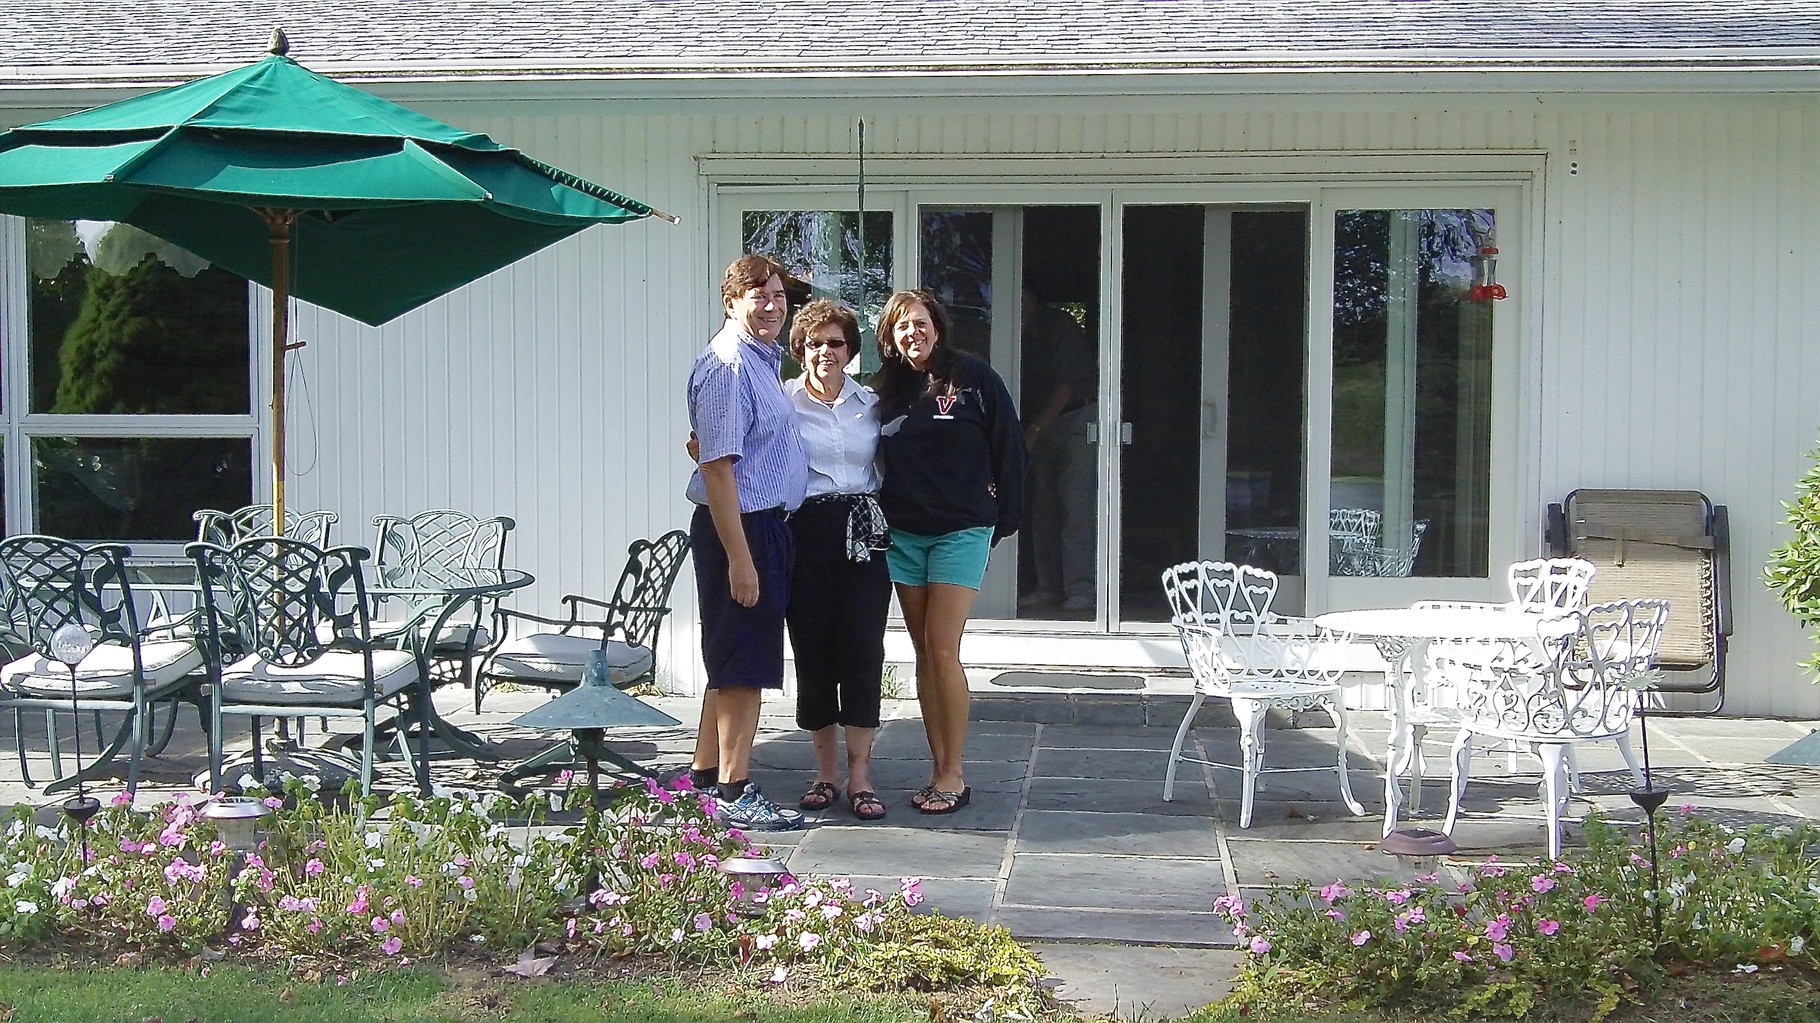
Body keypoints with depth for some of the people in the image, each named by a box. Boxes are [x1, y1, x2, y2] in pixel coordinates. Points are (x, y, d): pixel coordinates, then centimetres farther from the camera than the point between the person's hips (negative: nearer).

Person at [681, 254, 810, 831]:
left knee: (733, 663, 16)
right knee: (743, 665, -5)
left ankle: (704, 777, 26)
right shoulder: (726, 366, -16)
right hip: (740, 527, -10)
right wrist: (739, 558, -24)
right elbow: (717, 465, -21)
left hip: (768, 523, 10)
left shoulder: (765, 359, 15)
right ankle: (734, 795, 2)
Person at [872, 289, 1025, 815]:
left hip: (960, 533, -5)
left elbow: (1009, 448, -1)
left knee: (943, 651, -10)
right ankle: (938, 769, 13)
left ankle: (953, 775, -2)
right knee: (924, 654, 7)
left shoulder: (973, 377, -3)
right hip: (902, 534, 5)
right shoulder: (886, 389, 9)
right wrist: (878, 518, 6)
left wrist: (1003, 516, -3)